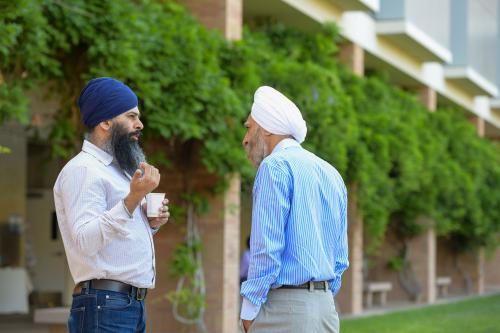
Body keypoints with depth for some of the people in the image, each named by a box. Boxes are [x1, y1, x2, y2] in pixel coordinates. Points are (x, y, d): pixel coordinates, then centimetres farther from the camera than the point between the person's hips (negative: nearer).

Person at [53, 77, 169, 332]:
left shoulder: (117, 169, 21)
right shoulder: (82, 170, -10)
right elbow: (86, 240, -22)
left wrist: (150, 223, 8)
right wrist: (133, 199, -30)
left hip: (134, 307, 9)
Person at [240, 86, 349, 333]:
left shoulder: (276, 166, -7)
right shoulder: (331, 173, 16)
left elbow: (266, 248, -14)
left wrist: (249, 310, -8)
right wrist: (322, 300, 20)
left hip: (284, 310, -8)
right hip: (326, 306, 8)